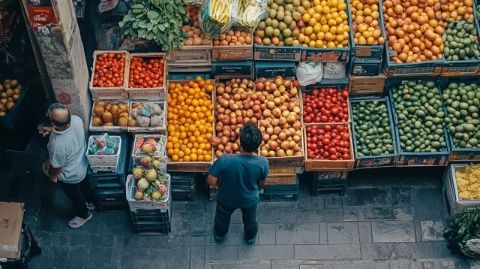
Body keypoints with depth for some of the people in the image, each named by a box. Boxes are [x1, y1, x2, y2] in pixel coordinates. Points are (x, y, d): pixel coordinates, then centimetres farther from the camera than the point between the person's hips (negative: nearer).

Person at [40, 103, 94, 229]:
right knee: (83, 184, 36)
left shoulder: (58, 144, -46)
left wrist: (52, 176, -5)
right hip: (82, 164, 6)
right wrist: (52, 129, -3)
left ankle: (84, 215, 55)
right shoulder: (76, 119, -29)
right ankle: (90, 202, 65)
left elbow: (56, 167, -25)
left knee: (75, 196, 27)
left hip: (70, 176, -6)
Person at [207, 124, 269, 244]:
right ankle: (250, 237, 62)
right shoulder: (262, 162, -32)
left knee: (222, 217, 34)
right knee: (250, 219, 34)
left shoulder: (225, 160, -38)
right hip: (250, 200, 1)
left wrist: (221, 184, -2)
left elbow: (211, 181, -26)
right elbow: (262, 184, -12)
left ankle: (219, 234, 61)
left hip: (226, 198, -1)